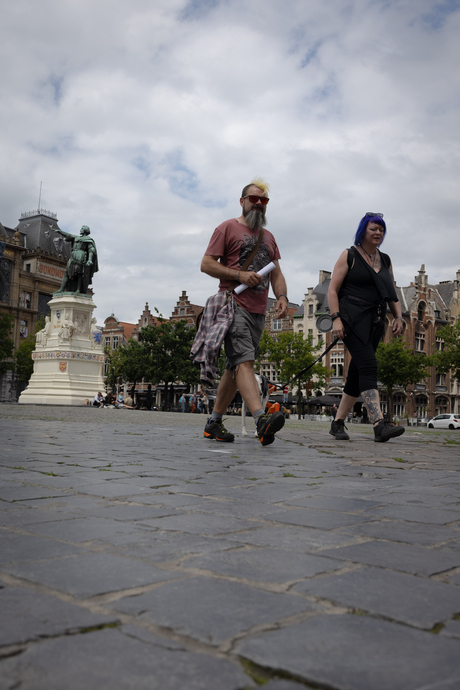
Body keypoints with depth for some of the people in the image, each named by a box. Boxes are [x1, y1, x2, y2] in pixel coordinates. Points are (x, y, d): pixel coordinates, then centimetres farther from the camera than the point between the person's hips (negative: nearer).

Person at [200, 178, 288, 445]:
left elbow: (276, 273, 22)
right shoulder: (228, 228, 5)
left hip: (258, 311, 7)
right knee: (244, 361, -22)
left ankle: (214, 422, 14)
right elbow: (206, 264, -2)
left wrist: (282, 297, 2)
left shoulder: (268, 237, 25)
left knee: (235, 366, 7)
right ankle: (261, 419, -37)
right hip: (234, 305, -7)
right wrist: (240, 275, -14)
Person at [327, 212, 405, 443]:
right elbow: (333, 289, -2)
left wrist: (398, 316, 6)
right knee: (368, 366, -20)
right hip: (352, 319, -6)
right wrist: (336, 318, -14)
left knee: (357, 373, 5)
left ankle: (338, 423, 14)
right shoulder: (349, 256, 3)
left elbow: (392, 292, 21)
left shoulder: (385, 260, 19)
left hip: (375, 322, 6)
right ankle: (379, 425, -29)